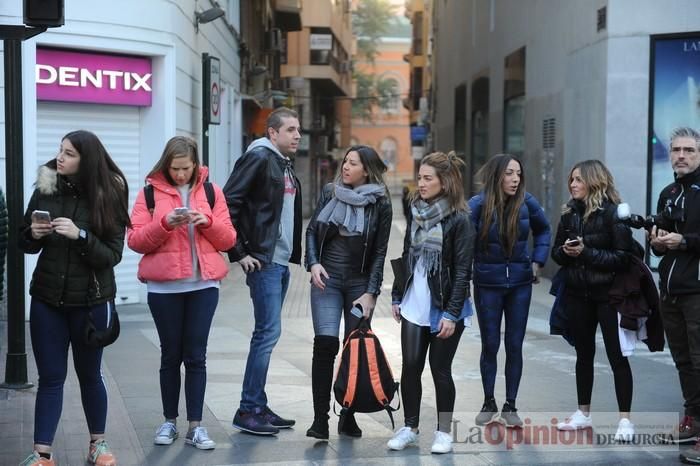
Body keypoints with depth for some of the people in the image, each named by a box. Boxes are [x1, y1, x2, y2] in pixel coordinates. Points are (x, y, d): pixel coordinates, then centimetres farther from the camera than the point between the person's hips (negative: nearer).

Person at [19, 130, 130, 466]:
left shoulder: (107, 197, -8)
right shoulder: (45, 190, -1)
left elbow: (112, 256, -12)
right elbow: (25, 244, 8)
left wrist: (79, 235, -26)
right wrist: (34, 234, -14)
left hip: (91, 302, -2)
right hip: (47, 299, 2)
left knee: (89, 374, 12)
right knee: (50, 377, 4)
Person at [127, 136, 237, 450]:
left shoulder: (211, 191, 7)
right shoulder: (150, 193, 1)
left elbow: (228, 240, 6)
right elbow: (135, 241, -4)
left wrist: (208, 222, -12)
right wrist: (164, 223, -19)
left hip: (204, 285, 1)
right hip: (164, 287, -1)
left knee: (196, 355, 2)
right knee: (171, 355, 7)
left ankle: (195, 426, 6)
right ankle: (169, 421, 19)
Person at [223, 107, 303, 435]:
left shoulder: (286, 165, 17)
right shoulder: (258, 158, -10)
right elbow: (228, 204, -16)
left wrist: (293, 254, 13)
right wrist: (239, 253, -16)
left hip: (282, 261, 9)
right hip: (262, 261, -9)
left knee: (266, 333, 11)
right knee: (268, 332, -10)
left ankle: (258, 407, 17)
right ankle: (248, 410, -3)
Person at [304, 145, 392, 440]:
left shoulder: (380, 204, -3)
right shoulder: (330, 192, 3)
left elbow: (380, 251, -3)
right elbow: (312, 230, 10)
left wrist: (370, 292, -10)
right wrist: (313, 263, -6)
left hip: (360, 283, 0)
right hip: (326, 279, 0)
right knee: (325, 344, -13)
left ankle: (348, 417, 15)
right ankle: (320, 419, -11)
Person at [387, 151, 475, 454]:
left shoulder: (458, 219, -11)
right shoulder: (416, 212, 8)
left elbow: (462, 270, -12)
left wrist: (452, 313, -16)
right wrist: (397, 296, 13)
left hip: (444, 308, -5)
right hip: (413, 306, 5)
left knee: (440, 369, 3)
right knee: (410, 367, 5)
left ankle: (444, 432, 16)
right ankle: (409, 428, 18)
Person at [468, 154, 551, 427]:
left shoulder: (527, 202, -6)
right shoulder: (477, 205, -14)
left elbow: (543, 231, 12)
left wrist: (537, 261, 4)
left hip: (520, 283, 2)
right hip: (488, 284, -2)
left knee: (514, 345, 5)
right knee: (490, 345, 7)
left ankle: (510, 405, 16)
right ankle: (488, 403, 22)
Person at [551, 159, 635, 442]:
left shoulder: (613, 213, -11)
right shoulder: (570, 213, 7)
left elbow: (623, 257, -15)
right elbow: (556, 252, 12)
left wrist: (586, 252, -21)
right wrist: (565, 251, -11)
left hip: (607, 294, -6)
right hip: (577, 294, 6)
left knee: (617, 356, -1)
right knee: (583, 354, 15)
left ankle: (625, 419, 5)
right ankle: (583, 413, 25)